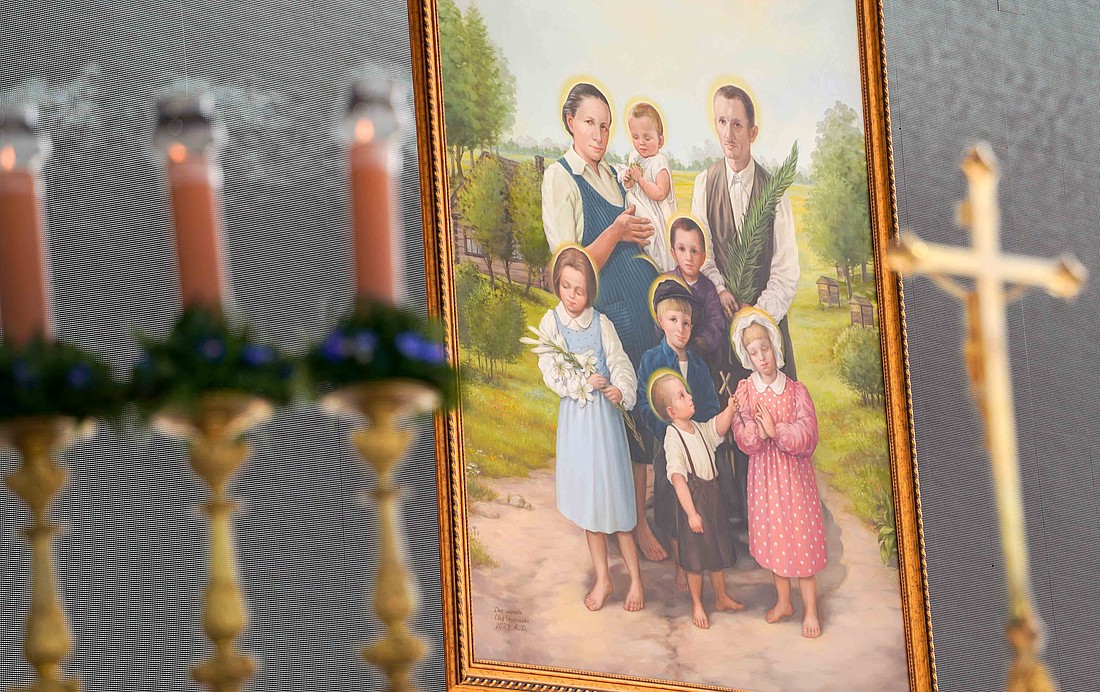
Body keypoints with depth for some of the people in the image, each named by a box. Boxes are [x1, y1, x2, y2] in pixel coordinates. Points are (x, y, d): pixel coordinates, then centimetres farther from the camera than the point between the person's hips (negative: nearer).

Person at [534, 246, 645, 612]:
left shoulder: (600, 322, -3)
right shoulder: (551, 322, -2)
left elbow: (619, 362, -7)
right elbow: (550, 373, -6)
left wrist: (621, 389, -26)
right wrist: (583, 383, -19)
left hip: (604, 411, -1)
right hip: (574, 415, 1)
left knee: (614, 493, -1)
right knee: (587, 498, 8)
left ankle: (635, 577, 8)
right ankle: (602, 578, 19)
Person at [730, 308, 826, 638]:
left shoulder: (796, 391, -7)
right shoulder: (743, 392, -1)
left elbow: (808, 438, -13)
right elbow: (743, 440, -8)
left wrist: (776, 431, -23)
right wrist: (757, 429, -28)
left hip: (795, 473, -2)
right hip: (763, 474, 2)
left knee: (801, 538, -1)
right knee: (772, 537, 11)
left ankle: (810, 609, 7)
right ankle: (783, 602, 27)